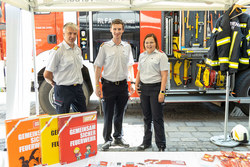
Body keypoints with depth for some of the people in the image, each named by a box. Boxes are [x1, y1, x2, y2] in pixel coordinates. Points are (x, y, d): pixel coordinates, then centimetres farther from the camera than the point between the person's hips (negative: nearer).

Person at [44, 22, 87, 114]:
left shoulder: (78, 49, 11)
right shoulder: (58, 50, -12)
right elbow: (47, 74, -12)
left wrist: (78, 84, 15)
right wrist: (56, 84, 1)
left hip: (78, 88, 7)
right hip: (64, 89, -7)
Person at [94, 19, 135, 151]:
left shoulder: (127, 47, 9)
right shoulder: (105, 47, -2)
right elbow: (98, 67, -2)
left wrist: (132, 83, 8)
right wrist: (97, 86, -8)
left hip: (123, 85, 3)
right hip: (108, 84, -3)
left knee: (120, 114, 12)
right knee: (108, 114, 2)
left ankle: (118, 138, 27)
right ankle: (107, 140, 16)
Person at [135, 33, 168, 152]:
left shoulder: (161, 56, -5)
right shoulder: (142, 55, 14)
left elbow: (164, 75, -10)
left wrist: (162, 92, -16)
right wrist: (136, 85, 7)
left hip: (155, 87, -5)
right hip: (144, 88, 5)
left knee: (157, 118, -2)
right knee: (146, 117, 14)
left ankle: (161, 146, 11)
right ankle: (146, 142, 27)